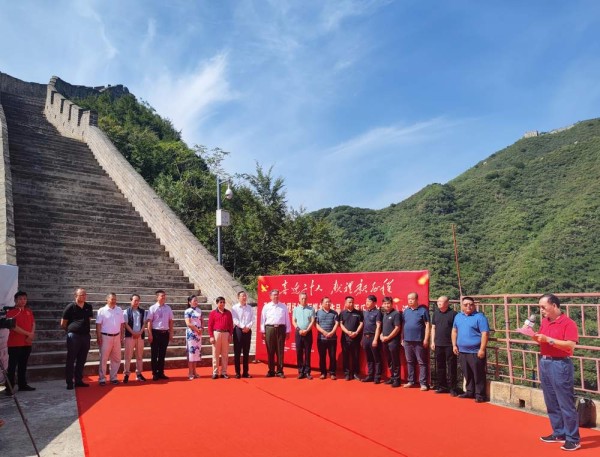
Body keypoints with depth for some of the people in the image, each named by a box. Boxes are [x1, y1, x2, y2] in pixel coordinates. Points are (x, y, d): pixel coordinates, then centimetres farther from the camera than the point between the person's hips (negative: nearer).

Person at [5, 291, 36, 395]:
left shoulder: (29, 311, 12)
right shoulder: (11, 312, -8)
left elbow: (33, 323, 10)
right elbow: (14, 327, -16)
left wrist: (32, 335, -7)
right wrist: (28, 334, -17)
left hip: (27, 343, 6)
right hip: (15, 343, -6)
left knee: (23, 365, 14)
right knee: (12, 366, -4)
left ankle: (23, 385, 22)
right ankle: (9, 388, 1)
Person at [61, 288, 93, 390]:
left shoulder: (88, 307, 7)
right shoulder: (70, 307, -6)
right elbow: (63, 324, 0)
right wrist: (70, 330, 9)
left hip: (86, 336, 5)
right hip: (73, 336, -5)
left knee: (82, 360, 11)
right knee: (71, 360, 1)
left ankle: (79, 380, 20)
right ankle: (69, 382, 7)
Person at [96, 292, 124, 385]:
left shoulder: (119, 310, 7)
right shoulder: (102, 311, -5)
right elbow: (98, 325, -6)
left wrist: (122, 335, 7)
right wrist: (99, 337, -12)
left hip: (117, 337, 4)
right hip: (105, 336, -4)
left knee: (116, 359, 9)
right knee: (103, 359, 2)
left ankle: (113, 377, 20)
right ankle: (102, 378, 11)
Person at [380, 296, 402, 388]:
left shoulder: (396, 314, -9)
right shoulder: (384, 314, 13)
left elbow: (397, 328, -14)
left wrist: (388, 337, -13)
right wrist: (381, 335, 3)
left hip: (393, 341, -7)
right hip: (385, 341, 7)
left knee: (395, 361, -2)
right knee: (389, 361, 13)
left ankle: (397, 379, 4)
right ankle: (392, 377, 22)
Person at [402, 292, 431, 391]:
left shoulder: (423, 310, -4)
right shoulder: (406, 311, 11)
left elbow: (427, 325, -6)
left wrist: (426, 339, -11)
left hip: (419, 341, -5)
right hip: (407, 341, 5)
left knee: (422, 362, -1)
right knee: (409, 362, 12)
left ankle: (423, 383, 3)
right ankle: (411, 381, 22)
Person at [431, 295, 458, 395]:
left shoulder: (453, 313, -6)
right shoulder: (436, 313, 9)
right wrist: (432, 341, 9)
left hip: (449, 345, -5)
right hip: (438, 344, 5)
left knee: (451, 367, 1)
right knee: (439, 367, 11)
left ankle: (452, 388, 9)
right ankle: (442, 386, 22)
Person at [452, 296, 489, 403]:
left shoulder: (479, 317, -8)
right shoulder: (458, 316, 12)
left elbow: (485, 333, -13)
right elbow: (454, 331, 19)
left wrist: (482, 349, -17)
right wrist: (454, 345, 11)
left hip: (475, 352, -6)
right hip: (462, 351, 6)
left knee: (478, 374, 1)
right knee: (467, 374, 14)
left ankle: (480, 395, 9)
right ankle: (470, 392, 26)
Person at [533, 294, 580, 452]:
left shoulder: (568, 323, -12)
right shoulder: (544, 321, 10)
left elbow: (571, 345, -20)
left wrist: (548, 339, -23)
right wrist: (536, 338, -3)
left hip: (560, 365, -8)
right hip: (544, 363, 8)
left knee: (566, 403, -2)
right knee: (551, 403, 13)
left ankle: (573, 439, 8)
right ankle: (559, 433, 24)